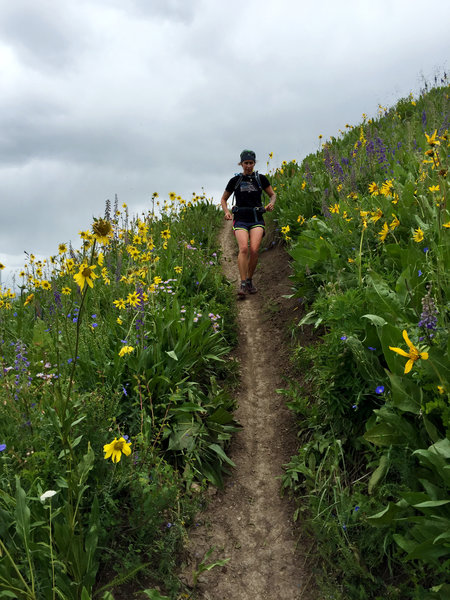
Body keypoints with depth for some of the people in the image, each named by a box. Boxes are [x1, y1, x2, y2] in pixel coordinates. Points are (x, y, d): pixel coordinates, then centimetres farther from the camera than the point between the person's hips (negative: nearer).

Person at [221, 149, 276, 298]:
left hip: (257, 220, 1)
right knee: (244, 248, -24)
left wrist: (271, 204, -6)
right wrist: (227, 212, -3)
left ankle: (249, 281, 4)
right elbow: (223, 199, 17)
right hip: (240, 220, -1)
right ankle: (243, 285, -21)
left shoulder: (261, 179, 7)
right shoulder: (235, 180, 6)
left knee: (254, 250, -18)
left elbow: (273, 195, 17)